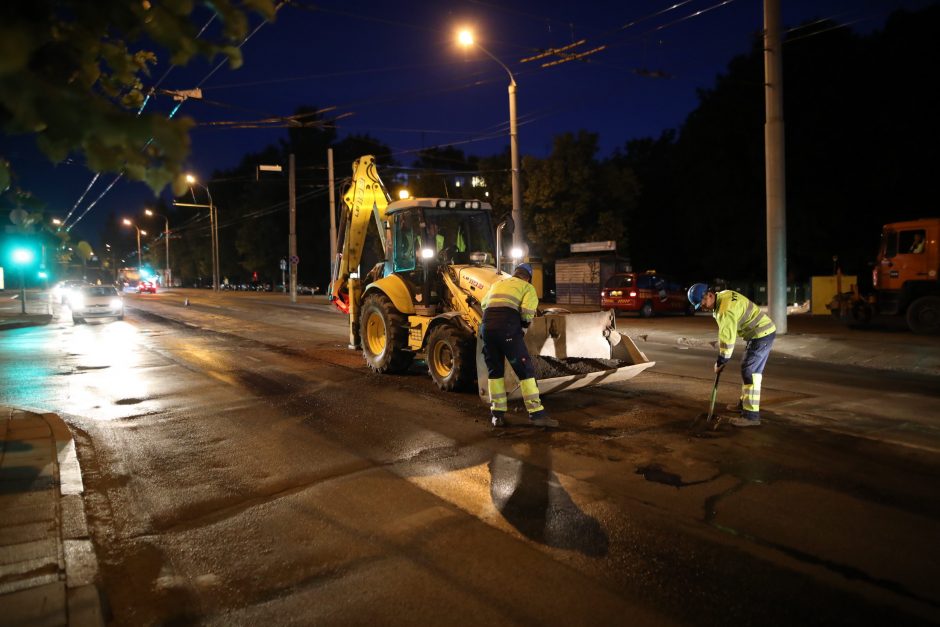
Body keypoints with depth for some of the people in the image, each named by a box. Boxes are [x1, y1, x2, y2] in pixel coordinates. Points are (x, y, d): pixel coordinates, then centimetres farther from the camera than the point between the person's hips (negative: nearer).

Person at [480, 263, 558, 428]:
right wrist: (525, 322, 15)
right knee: (525, 369, 2)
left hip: (487, 326, 5)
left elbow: (484, 304, 23)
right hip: (508, 328, -5)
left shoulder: (497, 284, 28)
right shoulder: (527, 287, 11)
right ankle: (537, 413, 2)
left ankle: (497, 414, 18)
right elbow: (527, 313, -4)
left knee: (495, 370, 16)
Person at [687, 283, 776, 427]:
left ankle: (751, 415, -11)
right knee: (751, 369, 19)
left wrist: (720, 361, -11)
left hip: (762, 334, -10)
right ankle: (745, 403, 33)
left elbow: (727, 338, -22)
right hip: (762, 331, 10)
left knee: (749, 371, -11)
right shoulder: (723, 296, 6)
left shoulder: (725, 309, -25)